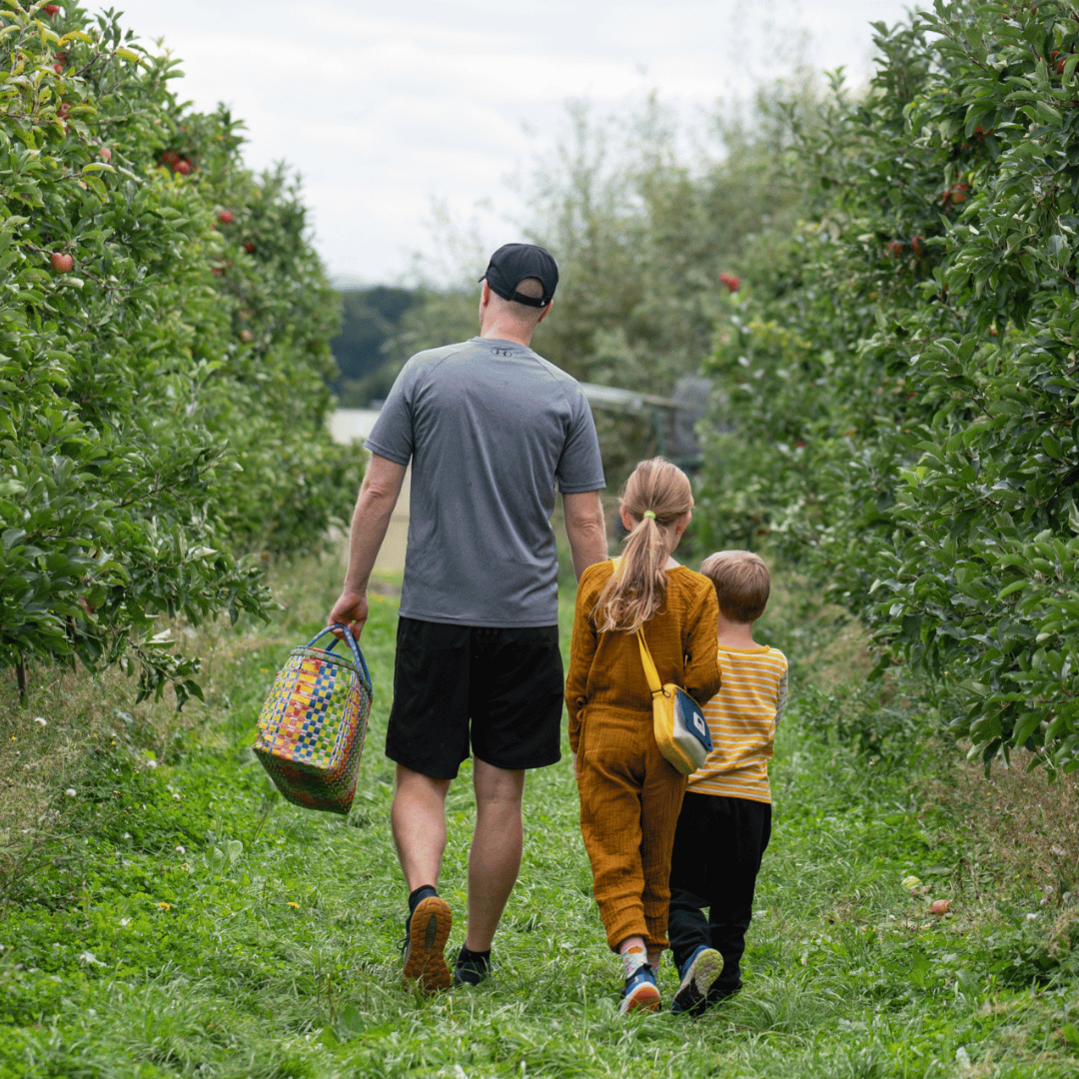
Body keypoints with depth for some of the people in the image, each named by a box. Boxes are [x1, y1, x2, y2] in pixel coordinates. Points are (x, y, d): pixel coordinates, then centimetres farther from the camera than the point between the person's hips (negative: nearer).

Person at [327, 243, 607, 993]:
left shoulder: (426, 374, -1)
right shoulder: (564, 396, 0)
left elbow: (378, 493, -1)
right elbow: (586, 523, 0)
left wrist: (354, 591, 9)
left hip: (435, 614, -1)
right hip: (527, 618, 1)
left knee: (421, 775, 7)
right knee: (501, 791, 8)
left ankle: (424, 891, -20)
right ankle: (477, 954, 14)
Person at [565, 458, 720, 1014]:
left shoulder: (596, 582, -4)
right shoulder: (696, 591, -7)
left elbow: (577, 675, -1)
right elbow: (704, 675, -12)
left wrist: (578, 736, 11)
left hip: (604, 737, 0)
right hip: (664, 743, 0)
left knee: (613, 858, 0)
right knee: (656, 860, 14)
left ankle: (635, 962, -19)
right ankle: (652, 957, 22)